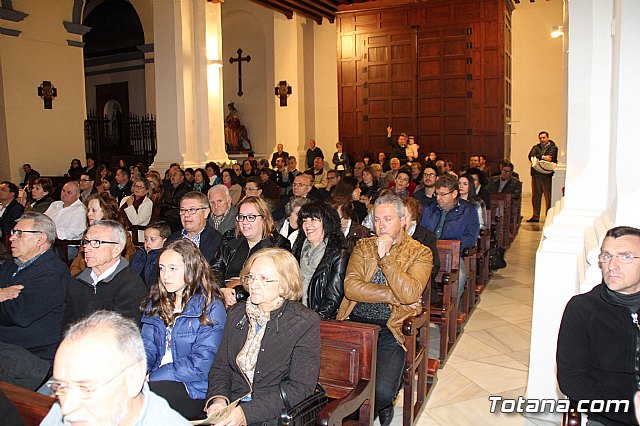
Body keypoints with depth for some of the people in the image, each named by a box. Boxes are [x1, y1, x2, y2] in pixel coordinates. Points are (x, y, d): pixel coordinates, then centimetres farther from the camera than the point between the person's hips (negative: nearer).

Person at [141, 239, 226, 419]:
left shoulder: (211, 307, -8)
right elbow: (148, 347, 9)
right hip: (155, 379, 5)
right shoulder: (155, 303, 12)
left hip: (193, 389, -5)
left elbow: (201, 364, -14)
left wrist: (152, 377, -17)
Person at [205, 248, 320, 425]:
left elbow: (300, 387, -10)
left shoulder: (306, 322, -6)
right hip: (232, 408, 4)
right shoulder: (236, 314, 12)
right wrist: (219, 398, -7)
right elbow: (220, 367, 13)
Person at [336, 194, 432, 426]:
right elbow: (351, 287, -5)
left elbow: (409, 295, -15)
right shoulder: (363, 246, 12)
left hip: (390, 330, -2)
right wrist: (393, 296, -10)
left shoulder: (420, 253, 3)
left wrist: (385, 256, -17)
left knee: (383, 391, -23)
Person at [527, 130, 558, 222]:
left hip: (547, 174, -4)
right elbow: (531, 156, 0)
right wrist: (542, 157, -13)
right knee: (535, 196, 7)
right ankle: (535, 216, 15)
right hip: (536, 174, 4)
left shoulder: (553, 148, 7)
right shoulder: (536, 147, 18)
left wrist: (537, 158, -8)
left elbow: (550, 157, -12)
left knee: (548, 197, -5)